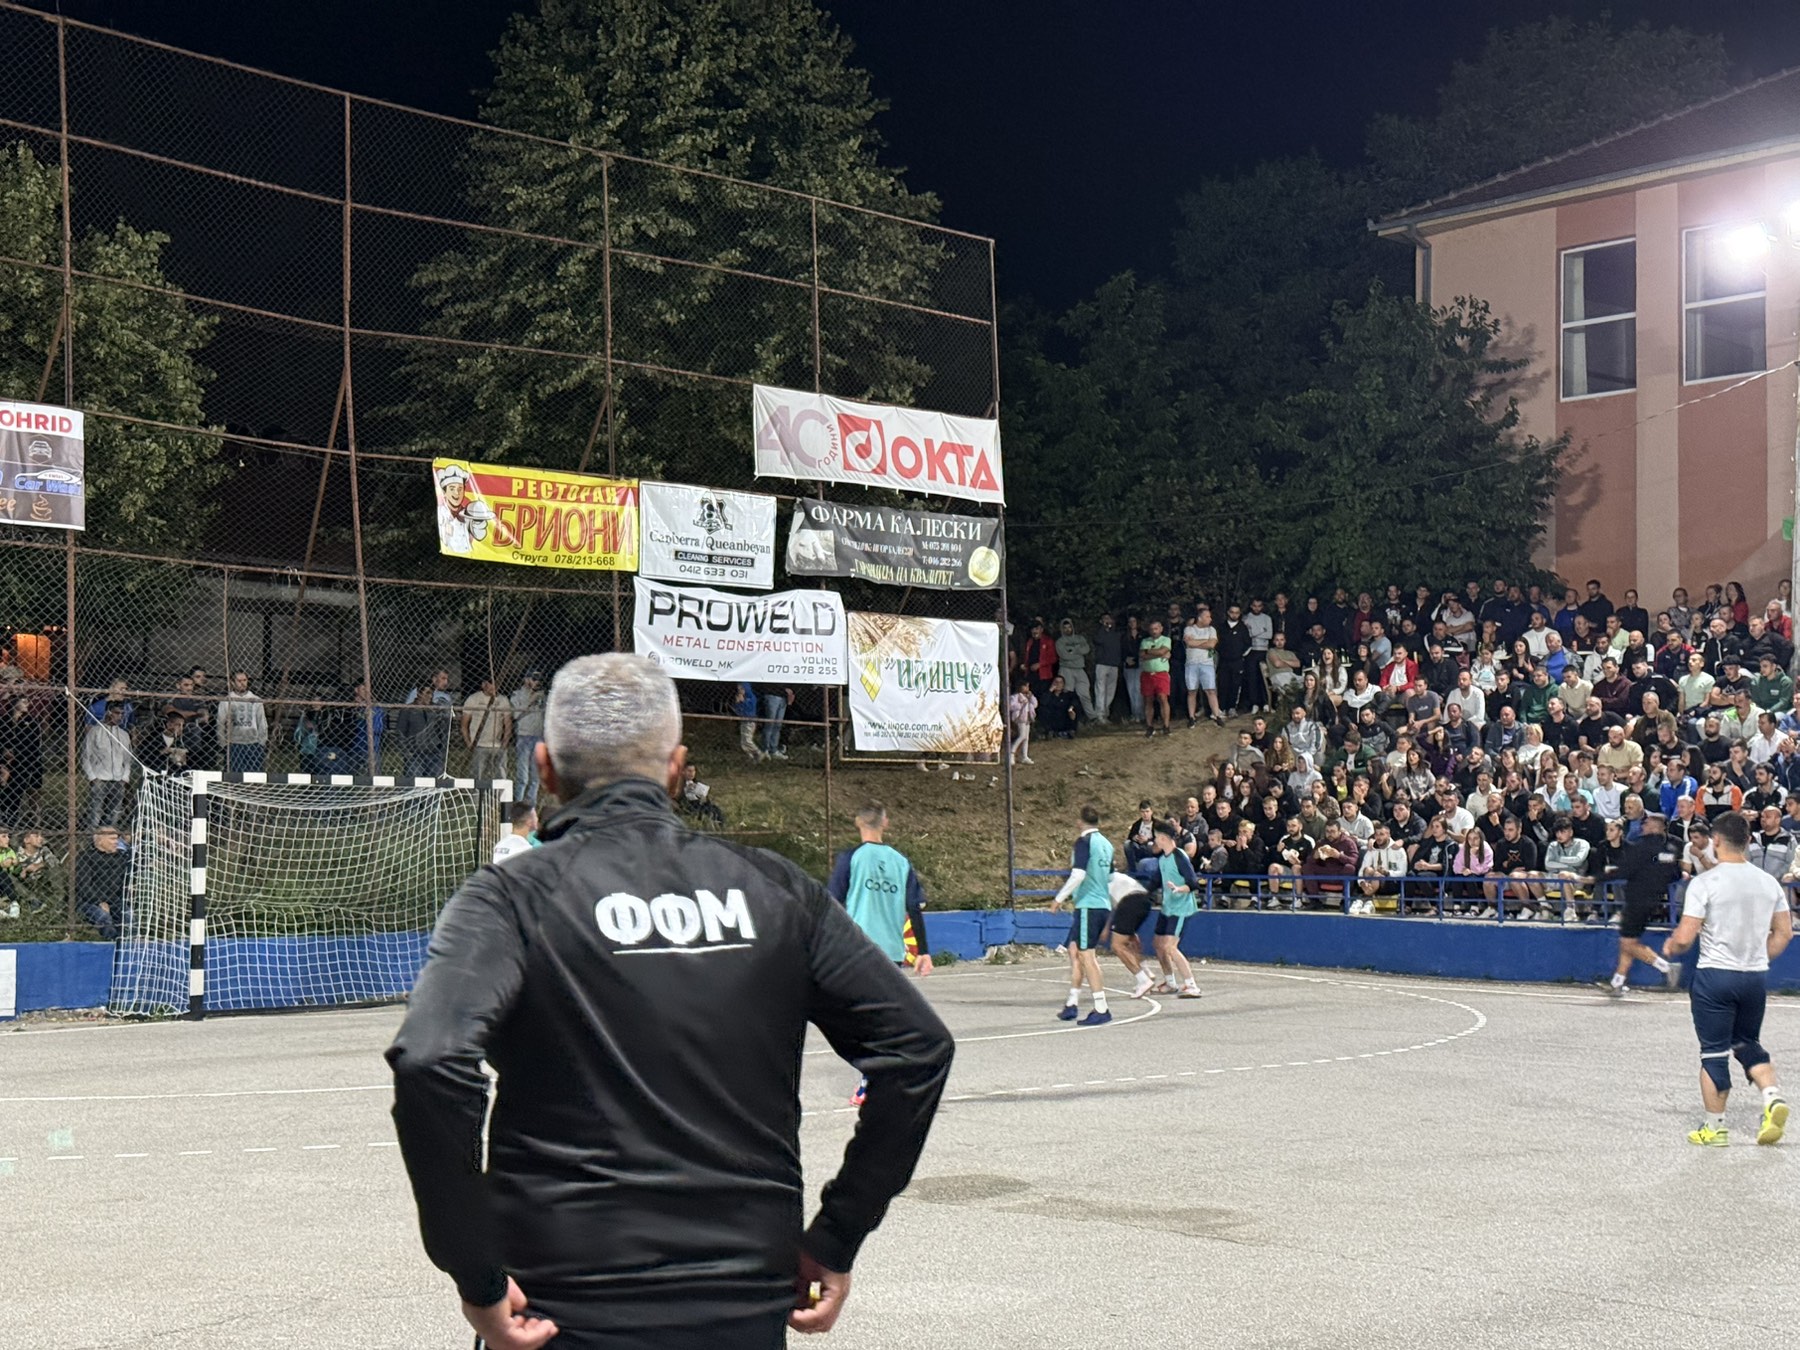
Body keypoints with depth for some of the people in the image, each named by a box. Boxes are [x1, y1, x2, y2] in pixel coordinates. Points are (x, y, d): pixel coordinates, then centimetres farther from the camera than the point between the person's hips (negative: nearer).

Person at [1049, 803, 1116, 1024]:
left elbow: (1078, 875, -20)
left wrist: (1059, 898, -11)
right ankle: (1072, 1005, 18)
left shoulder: (1084, 842, -10)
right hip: (1103, 905, 8)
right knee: (1074, 950, 16)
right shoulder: (1106, 844, 13)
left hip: (1088, 905, -8)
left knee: (1086, 956, -6)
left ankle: (1101, 1010, -8)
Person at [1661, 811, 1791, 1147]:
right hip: (1757, 978, 5)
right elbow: (1784, 933, 8)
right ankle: (1773, 1096, -1)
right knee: (1747, 1044, 22)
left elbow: (1684, 938, -16)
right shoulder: (1769, 882, 2)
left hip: (1715, 976, -5)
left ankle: (1715, 1128, 13)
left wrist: (1670, 947, 6)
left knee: (1714, 1052, 6)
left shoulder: (1705, 883, -14)